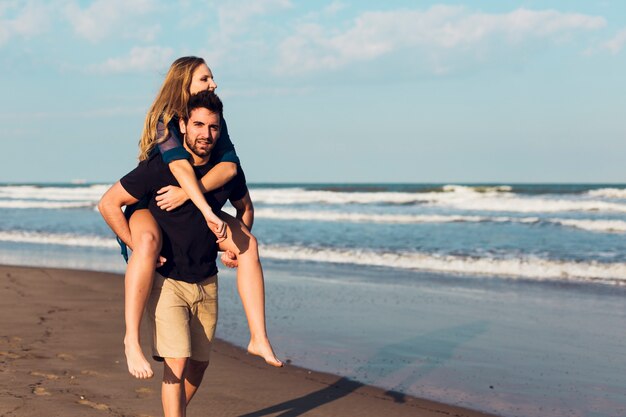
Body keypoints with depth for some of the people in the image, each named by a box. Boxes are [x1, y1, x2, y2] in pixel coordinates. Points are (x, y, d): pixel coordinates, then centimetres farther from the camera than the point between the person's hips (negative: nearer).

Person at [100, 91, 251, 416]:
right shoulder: (159, 167, -17)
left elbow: (245, 207, 20)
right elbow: (109, 203, -10)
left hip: (207, 283, 5)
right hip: (166, 281, -5)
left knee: (199, 363, 14)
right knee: (176, 363, -15)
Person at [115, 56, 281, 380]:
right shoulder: (165, 122, -20)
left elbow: (229, 166, -18)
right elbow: (180, 166, -37)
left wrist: (187, 193, -32)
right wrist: (207, 211, -47)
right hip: (148, 207, -6)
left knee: (248, 243, -12)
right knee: (148, 240, -41)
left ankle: (258, 338, -13)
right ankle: (131, 339, -40)